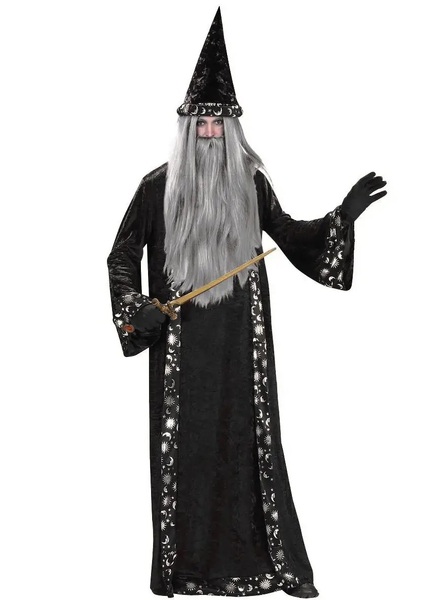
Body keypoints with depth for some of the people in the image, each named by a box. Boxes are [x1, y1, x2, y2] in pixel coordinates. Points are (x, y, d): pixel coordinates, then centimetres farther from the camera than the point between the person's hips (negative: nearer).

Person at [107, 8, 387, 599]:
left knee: (251, 439, 4)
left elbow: (288, 235, 16)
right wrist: (136, 308, -8)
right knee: (183, 445, 2)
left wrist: (342, 215, 4)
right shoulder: (158, 185, -1)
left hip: (240, 342, 1)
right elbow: (122, 254, 6)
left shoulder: (251, 183, 4)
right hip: (180, 343, -1)